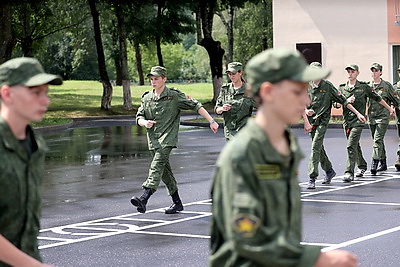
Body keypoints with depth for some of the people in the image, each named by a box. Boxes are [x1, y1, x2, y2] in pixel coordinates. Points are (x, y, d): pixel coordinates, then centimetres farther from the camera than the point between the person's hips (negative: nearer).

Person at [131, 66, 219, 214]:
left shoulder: (174, 96, -2)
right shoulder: (147, 98, 12)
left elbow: (196, 106, 1)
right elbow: (139, 117, 13)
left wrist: (211, 121, -2)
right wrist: (145, 122, -12)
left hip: (168, 138, -6)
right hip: (153, 139, 6)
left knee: (157, 165, -21)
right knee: (165, 170, 10)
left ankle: (144, 199, -34)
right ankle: (177, 202, 21)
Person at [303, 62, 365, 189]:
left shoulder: (327, 86, -2)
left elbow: (343, 101, 1)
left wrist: (357, 113, 0)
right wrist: (306, 122, -10)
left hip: (323, 120, -4)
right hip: (311, 121, 4)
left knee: (315, 147, -15)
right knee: (319, 148, 13)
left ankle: (312, 178, -17)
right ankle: (329, 171, 35)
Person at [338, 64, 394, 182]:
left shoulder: (364, 87, 1)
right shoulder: (342, 88, 9)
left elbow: (378, 98, 11)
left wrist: (390, 109, 20)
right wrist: (347, 101, -15)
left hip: (358, 120, -4)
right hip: (347, 120, 4)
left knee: (351, 146, -16)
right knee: (355, 146, 17)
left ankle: (349, 173, -18)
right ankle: (362, 166, 39)